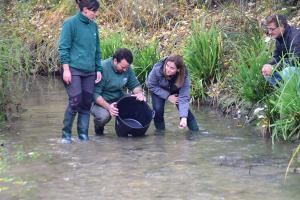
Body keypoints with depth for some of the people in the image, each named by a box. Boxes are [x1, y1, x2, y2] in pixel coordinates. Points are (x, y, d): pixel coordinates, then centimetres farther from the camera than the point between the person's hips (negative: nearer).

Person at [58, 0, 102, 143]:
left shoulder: (94, 26, 12)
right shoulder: (71, 23, -7)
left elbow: (97, 50, 18)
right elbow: (63, 48, -9)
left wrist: (98, 69, 13)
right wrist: (66, 69, -14)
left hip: (89, 72, 6)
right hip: (73, 70, -6)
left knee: (86, 104, 5)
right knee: (75, 101, -9)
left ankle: (83, 135, 13)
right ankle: (66, 134, 5)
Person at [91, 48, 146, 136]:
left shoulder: (127, 69, -4)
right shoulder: (103, 68, -23)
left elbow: (135, 85, 7)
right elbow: (95, 94, -25)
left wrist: (139, 93, -18)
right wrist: (108, 107, -38)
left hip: (118, 99, 5)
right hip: (101, 102, -5)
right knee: (104, 115, -36)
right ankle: (99, 130, 1)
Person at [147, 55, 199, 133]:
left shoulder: (184, 76, -35)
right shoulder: (157, 69, -38)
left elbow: (184, 98, -36)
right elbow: (151, 85, -22)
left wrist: (184, 118, -47)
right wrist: (168, 96, -27)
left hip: (175, 91, 0)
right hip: (159, 90, 0)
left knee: (184, 109, -12)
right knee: (158, 109, -20)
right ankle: (160, 131, 2)